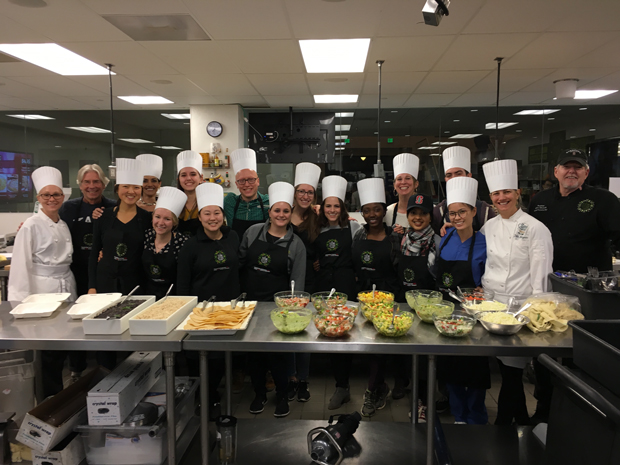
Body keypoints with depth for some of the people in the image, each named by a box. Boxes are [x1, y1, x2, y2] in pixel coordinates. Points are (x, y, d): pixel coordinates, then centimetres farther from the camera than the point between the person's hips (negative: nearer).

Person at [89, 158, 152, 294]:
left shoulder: (147, 218, -1)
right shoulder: (104, 216, 4)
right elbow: (94, 253, 7)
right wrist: (92, 287, 1)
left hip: (135, 284, -1)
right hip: (104, 282, 1)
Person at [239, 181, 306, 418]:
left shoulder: (296, 244, -3)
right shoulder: (253, 232, 0)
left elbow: (297, 281, -1)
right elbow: (240, 262, 8)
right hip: (250, 299, 2)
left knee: (276, 351, 2)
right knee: (254, 349, 12)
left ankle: (282, 396, 25)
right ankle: (259, 393, 32)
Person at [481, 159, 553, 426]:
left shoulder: (535, 229, -9)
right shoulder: (488, 227, 8)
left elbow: (540, 275, -11)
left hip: (518, 306, -6)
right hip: (490, 303, 6)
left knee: (511, 369, 0)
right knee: (504, 366, 14)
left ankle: (504, 420, 20)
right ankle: (521, 420, 34)